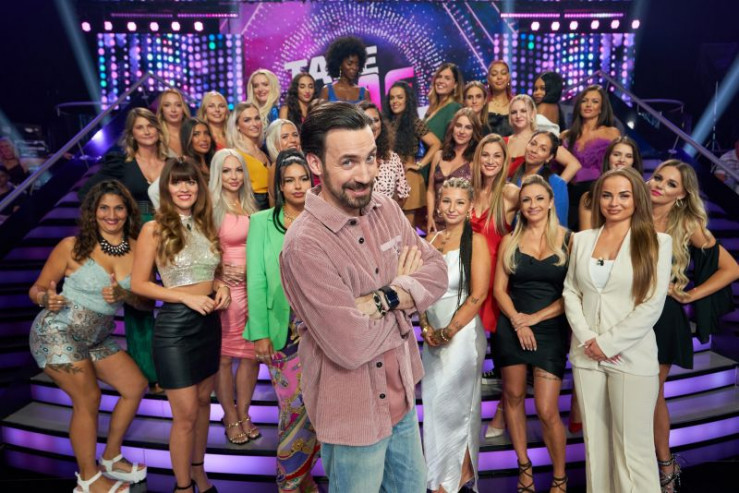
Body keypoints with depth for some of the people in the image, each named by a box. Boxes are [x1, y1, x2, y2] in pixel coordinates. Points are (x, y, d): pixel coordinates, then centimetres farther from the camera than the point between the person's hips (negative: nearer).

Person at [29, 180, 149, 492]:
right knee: (88, 399, -7)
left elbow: (145, 301, -2)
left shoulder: (137, 249, -4)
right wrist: (48, 299, -28)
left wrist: (123, 295, -22)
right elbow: (37, 288, -6)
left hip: (98, 338, 6)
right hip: (57, 333, -6)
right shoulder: (73, 246, -13)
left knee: (136, 386, 7)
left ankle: (111, 459, 27)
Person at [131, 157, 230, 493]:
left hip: (209, 322, 6)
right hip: (175, 324, -6)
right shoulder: (154, 229, -10)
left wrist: (220, 286, -5)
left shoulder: (206, 225, 6)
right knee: (185, 414, 1)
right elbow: (138, 284, -10)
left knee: (203, 402, 18)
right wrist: (187, 297, -18)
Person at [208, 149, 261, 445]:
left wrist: (248, 270, -1)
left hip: (253, 287, 5)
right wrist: (221, 270, -17)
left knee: (252, 354, 8)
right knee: (223, 356, 5)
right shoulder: (211, 206, -7)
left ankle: (244, 414, 26)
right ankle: (231, 418, 23)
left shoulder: (249, 206, 11)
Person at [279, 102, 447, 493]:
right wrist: (404, 288, -14)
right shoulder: (304, 244, -27)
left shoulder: (386, 209, -3)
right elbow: (350, 346, -29)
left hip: (401, 398, 7)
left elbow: (437, 272, -5)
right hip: (353, 413, -6)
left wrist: (383, 298, -24)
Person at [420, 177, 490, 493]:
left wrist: (449, 331, -13)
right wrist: (426, 327, -4)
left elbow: (478, 295, -14)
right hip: (432, 334, 6)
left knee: (449, 404, 2)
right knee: (433, 402, 13)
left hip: (463, 332, -6)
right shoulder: (432, 240, 8)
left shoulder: (475, 241, -9)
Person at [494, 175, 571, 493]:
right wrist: (517, 320, -11)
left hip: (551, 328, -2)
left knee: (547, 410, -4)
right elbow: (499, 289, 3)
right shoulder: (510, 241, 5)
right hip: (512, 327, 3)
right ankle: (524, 465, 31)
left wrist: (535, 318, -10)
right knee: (513, 396, 11)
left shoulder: (568, 239, -1)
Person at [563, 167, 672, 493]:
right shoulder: (582, 239, 9)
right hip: (586, 355, 4)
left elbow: (652, 306, -9)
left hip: (632, 356, -3)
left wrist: (607, 343, -12)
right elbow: (570, 291, 7)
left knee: (632, 445, 3)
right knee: (595, 440, 12)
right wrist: (586, 339, -7)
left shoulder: (656, 242, -2)